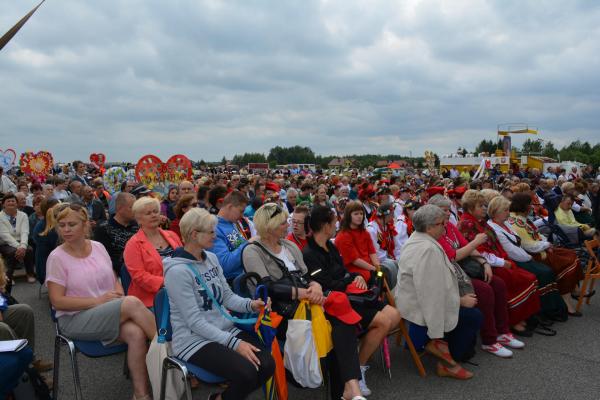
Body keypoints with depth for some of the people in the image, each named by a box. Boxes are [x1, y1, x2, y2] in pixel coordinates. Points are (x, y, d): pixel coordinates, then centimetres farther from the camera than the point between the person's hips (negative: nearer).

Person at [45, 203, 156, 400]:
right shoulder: (57, 257, -7)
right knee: (132, 303, -30)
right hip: (74, 319, -4)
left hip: (111, 313, 4)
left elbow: (114, 280, 13)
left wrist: (120, 296, -10)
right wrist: (98, 301, -16)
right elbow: (57, 301, -10)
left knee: (136, 333, -29)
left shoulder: (98, 247, 6)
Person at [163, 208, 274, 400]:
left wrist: (250, 304, -12)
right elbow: (194, 321, -20)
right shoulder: (177, 271, -18)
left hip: (225, 329, 7)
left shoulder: (212, 258, 5)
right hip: (194, 339, -7)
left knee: (267, 364, -11)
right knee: (246, 373, -26)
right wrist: (234, 343, -25)